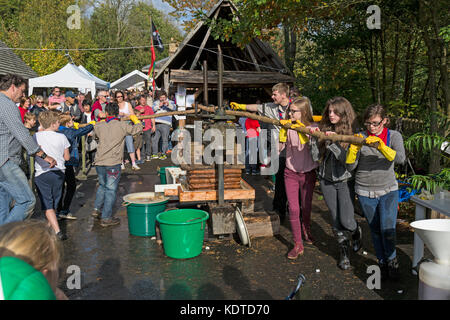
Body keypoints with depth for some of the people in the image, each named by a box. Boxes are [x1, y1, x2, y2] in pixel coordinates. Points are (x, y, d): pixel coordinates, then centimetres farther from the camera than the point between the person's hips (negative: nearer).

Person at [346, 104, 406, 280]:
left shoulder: (394, 136, -2)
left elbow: (400, 158, -22)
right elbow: (350, 166, -6)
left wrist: (381, 146, -36)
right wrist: (353, 148, -23)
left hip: (388, 190, -1)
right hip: (365, 192, 1)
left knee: (388, 230, -11)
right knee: (375, 230, 9)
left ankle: (392, 260, 15)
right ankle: (382, 262, 27)